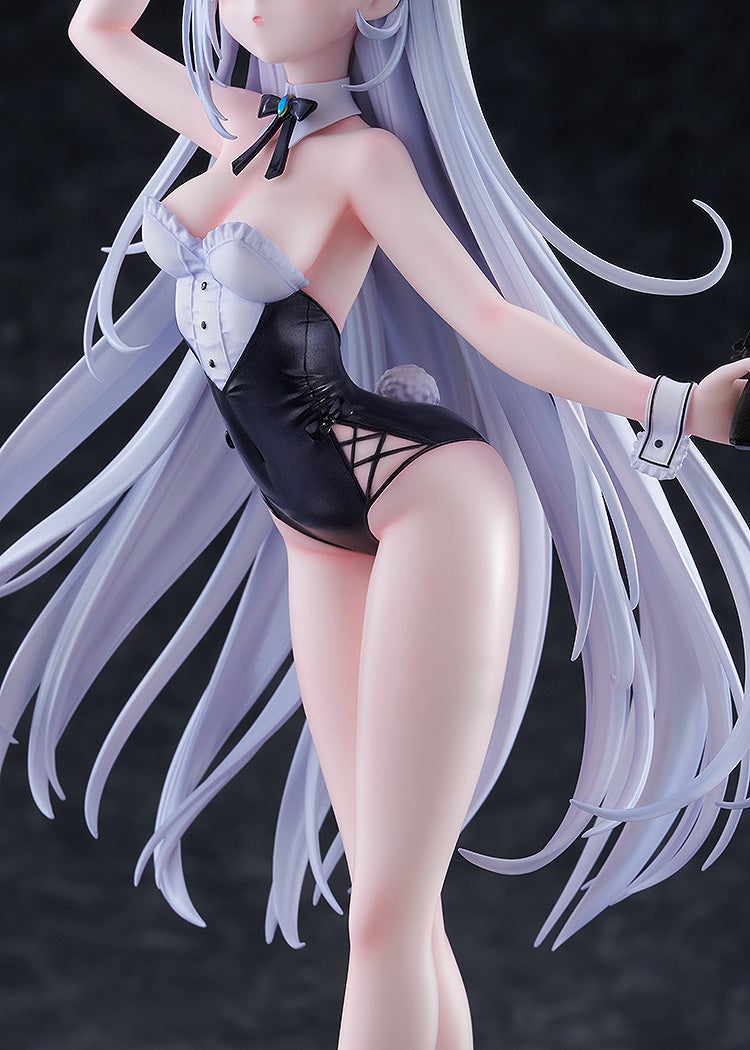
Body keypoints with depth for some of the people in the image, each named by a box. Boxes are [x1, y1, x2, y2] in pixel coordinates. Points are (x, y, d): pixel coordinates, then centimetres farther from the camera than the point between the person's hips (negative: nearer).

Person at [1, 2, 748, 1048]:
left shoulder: (363, 153, -6)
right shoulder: (238, 126, 13)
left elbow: (491, 320, -11)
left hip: (430, 494, -7)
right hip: (323, 538, 7)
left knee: (388, 913, -12)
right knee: (395, 906, 4)